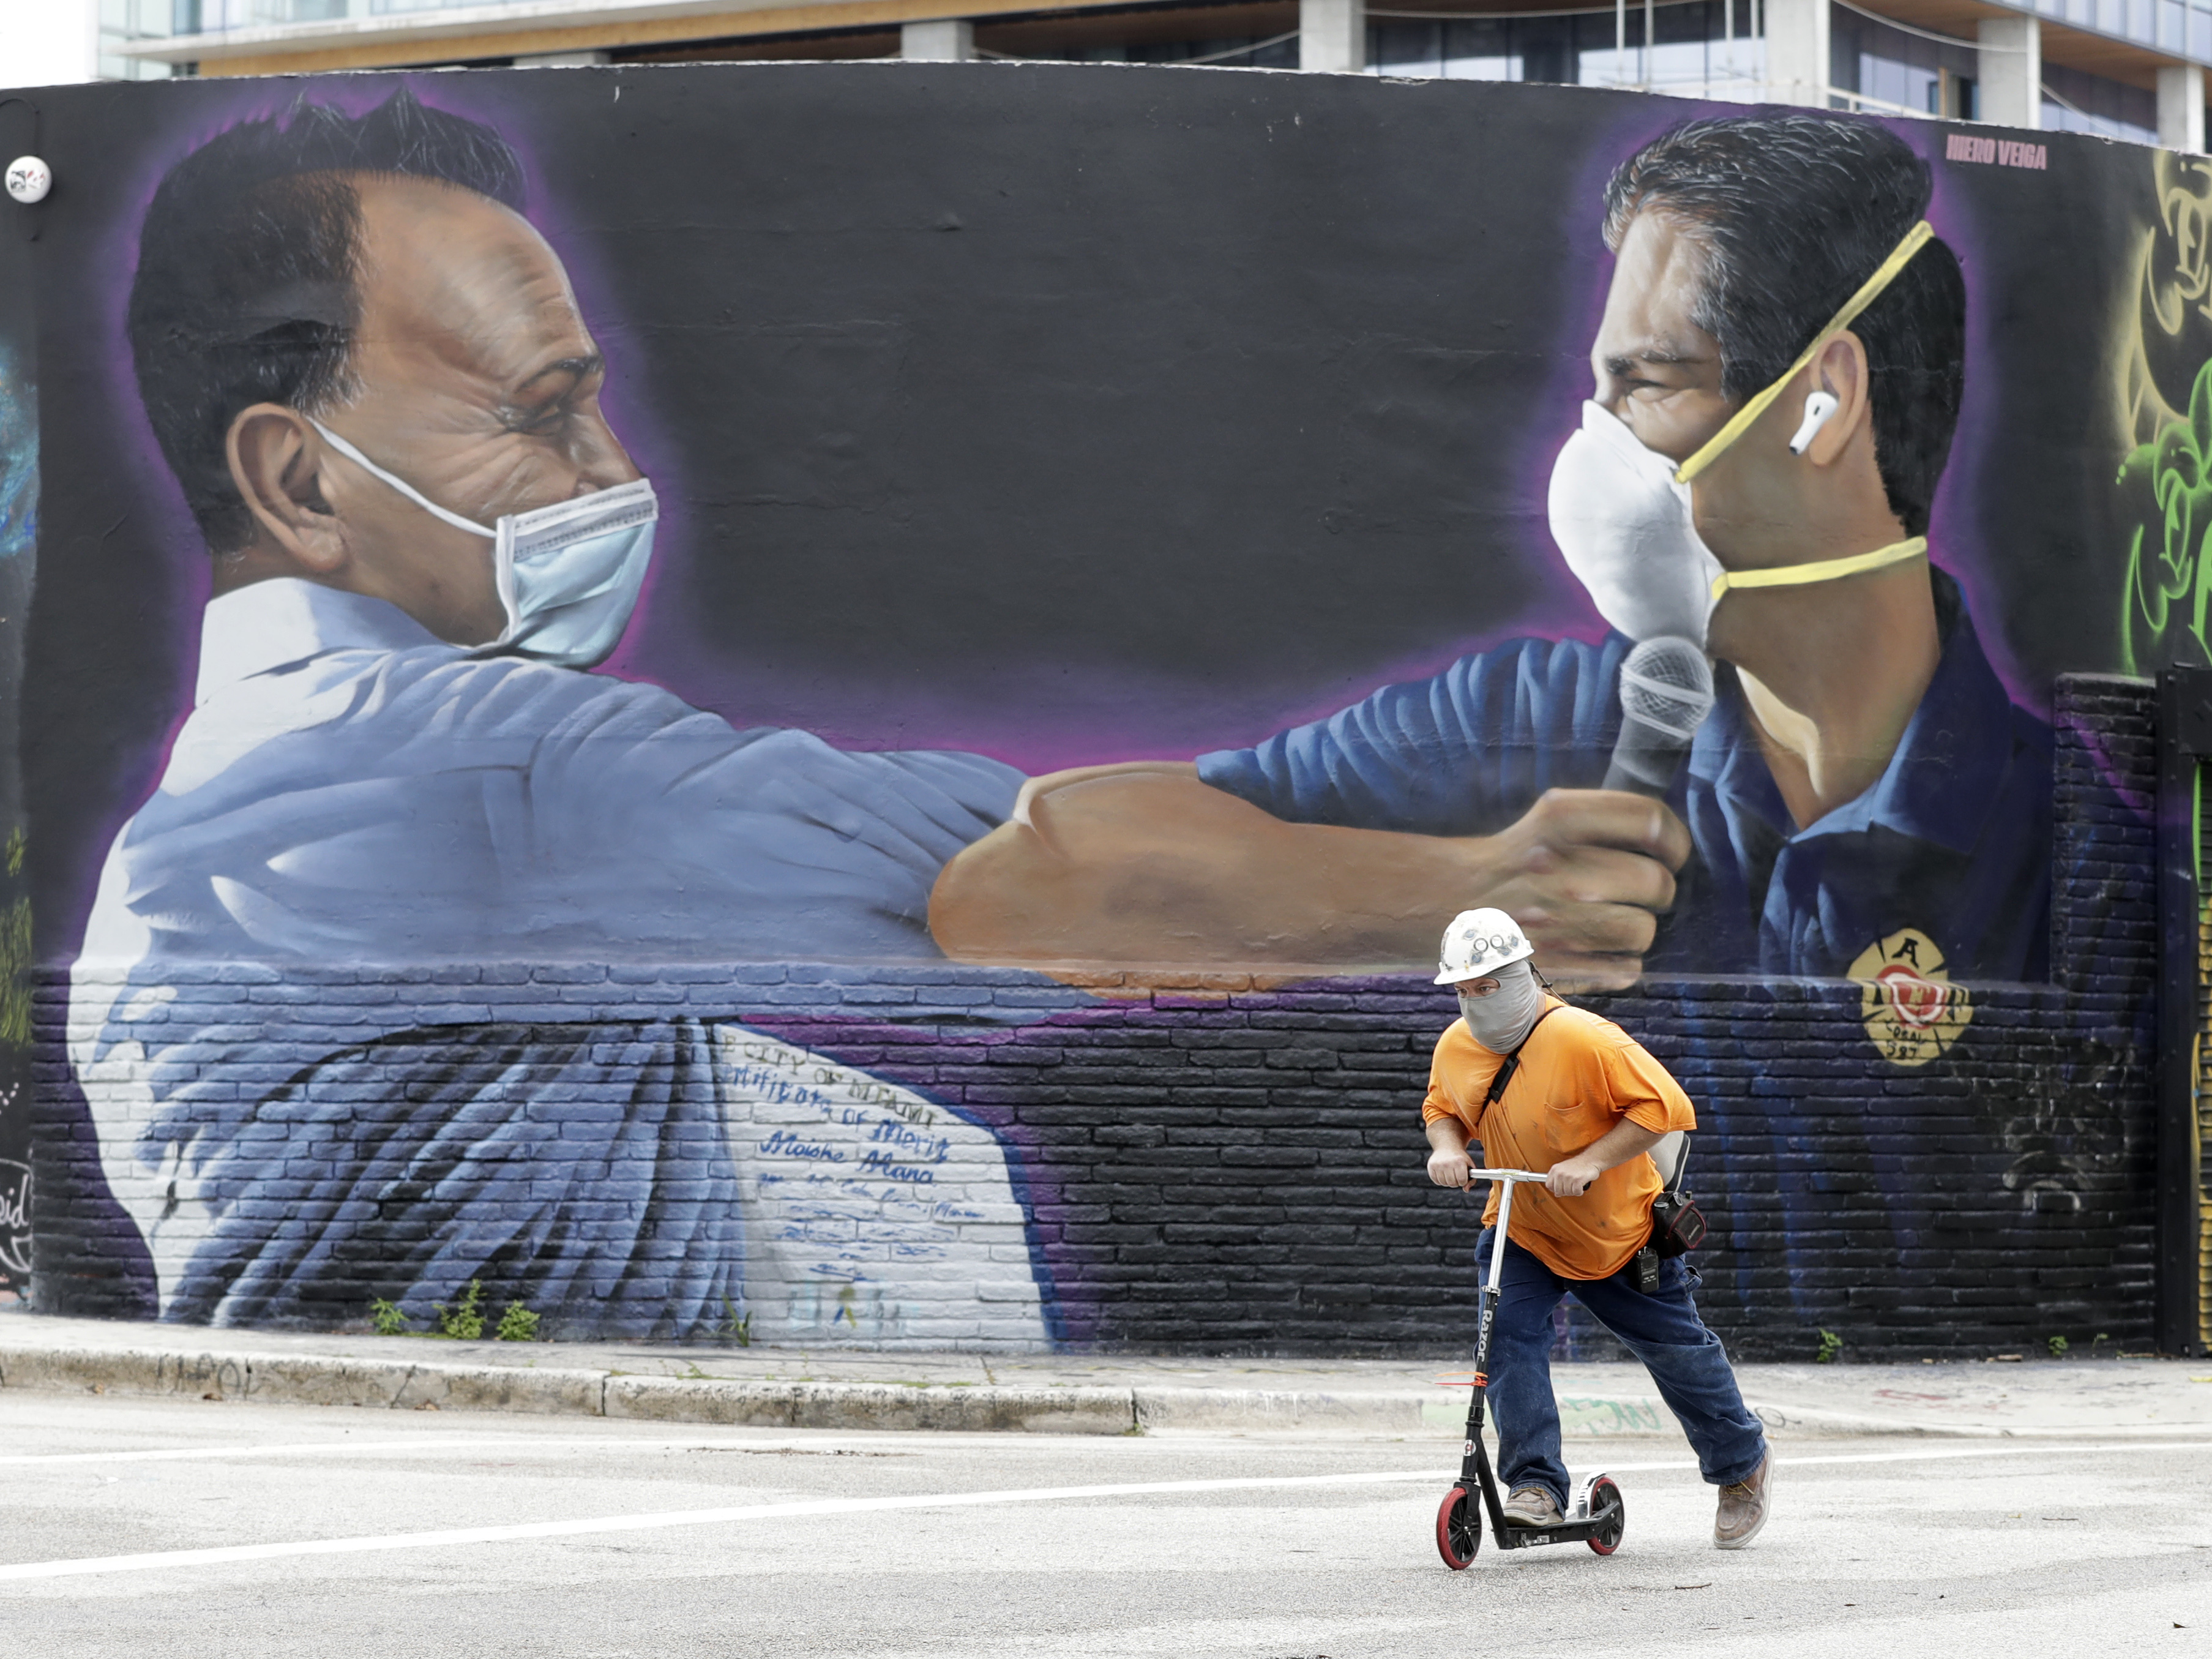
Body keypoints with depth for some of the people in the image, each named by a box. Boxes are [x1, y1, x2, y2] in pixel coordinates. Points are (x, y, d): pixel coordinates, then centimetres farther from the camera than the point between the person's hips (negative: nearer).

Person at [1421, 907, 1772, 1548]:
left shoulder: (1584, 1040, -27)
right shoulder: (1455, 1048, -7)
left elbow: (1664, 1106, -28)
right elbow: (1442, 1107, 14)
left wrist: (1590, 1162, -34)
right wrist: (1447, 1147, -9)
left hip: (1619, 1231, -4)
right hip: (1522, 1231, 4)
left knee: (1676, 1350, 10)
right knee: (1510, 1333, -20)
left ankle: (1744, 1466, 33)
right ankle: (1535, 1486, -17)